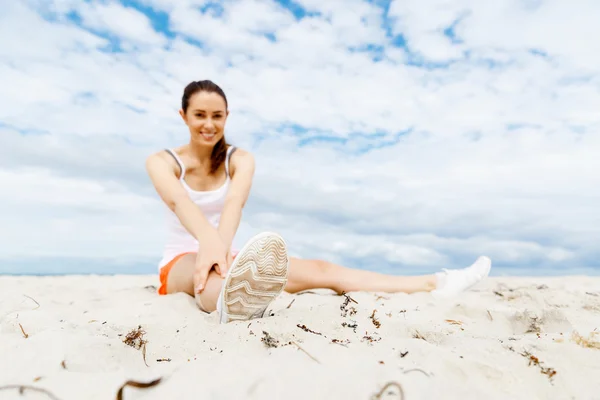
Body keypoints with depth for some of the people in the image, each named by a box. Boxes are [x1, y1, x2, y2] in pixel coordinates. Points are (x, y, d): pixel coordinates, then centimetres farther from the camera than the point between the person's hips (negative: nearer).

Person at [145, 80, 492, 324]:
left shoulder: (241, 159, 0)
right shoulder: (161, 162, -4)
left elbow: (235, 201, -24)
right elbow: (179, 202, -29)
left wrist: (220, 247, -45)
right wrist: (209, 242, -50)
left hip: (225, 258, 2)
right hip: (181, 264, -2)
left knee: (319, 269, -18)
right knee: (206, 268, -41)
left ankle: (436, 285, -23)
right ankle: (232, 300, -78)